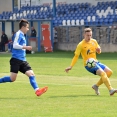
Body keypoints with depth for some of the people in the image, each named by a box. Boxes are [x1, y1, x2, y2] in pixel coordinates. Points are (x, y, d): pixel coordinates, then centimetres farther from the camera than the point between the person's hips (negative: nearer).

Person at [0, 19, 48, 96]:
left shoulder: (22, 35, 18)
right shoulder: (18, 34, -8)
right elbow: (15, 45, -20)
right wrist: (25, 47, -21)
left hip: (22, 61, 9)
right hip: (16, 59, -9)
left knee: (31, 74, -7)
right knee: (12, 78, -9)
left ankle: (37, 90, -16)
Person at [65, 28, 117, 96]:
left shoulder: (94, 41, 9)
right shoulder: (81, 45, -8)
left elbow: (99, 52, 21)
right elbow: (76, 56, -6)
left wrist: (99, 50, -5)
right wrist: (71, 66, -12)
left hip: (96, 62, 7)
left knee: (109, 72, -7)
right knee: (102, 73, -28)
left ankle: (96, 86, 7)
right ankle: (110, 90, -36)